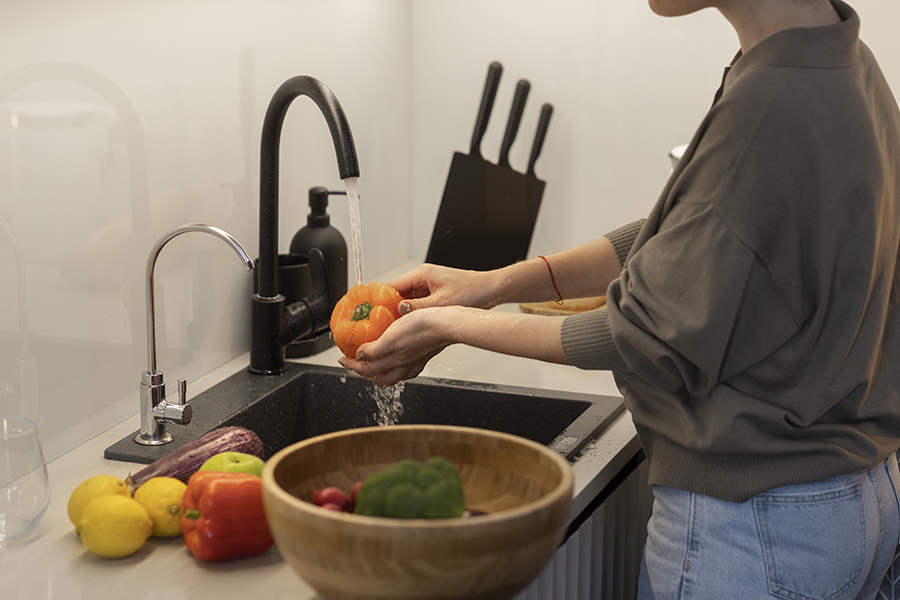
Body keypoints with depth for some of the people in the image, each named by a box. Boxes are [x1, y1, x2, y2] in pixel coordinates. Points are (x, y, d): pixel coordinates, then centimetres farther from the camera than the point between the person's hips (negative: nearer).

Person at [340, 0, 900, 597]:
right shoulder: (843, 58, 2)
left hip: (747, 526, -9)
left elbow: (655, 340, -17)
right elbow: (676, 242, 10)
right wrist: (493, 285, 6)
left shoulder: (770, 105, -27)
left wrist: (451, 327, -8)